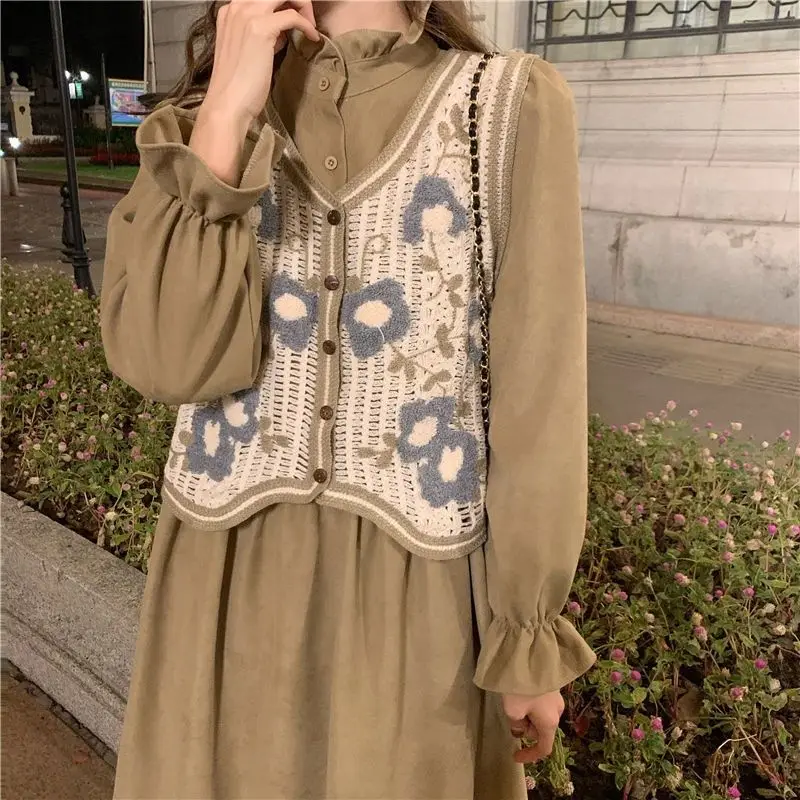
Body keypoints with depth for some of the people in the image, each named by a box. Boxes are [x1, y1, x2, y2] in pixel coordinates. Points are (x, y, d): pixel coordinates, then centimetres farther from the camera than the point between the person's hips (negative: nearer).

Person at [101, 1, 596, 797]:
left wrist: (530, 635, -4)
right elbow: (168, 360, -12)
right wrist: (226, 116, -14)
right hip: (229, 576, 3)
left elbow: (538, 396, -7)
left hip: (419, 585, -1)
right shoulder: (206, 115, 4)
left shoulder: (513, 105, -4)